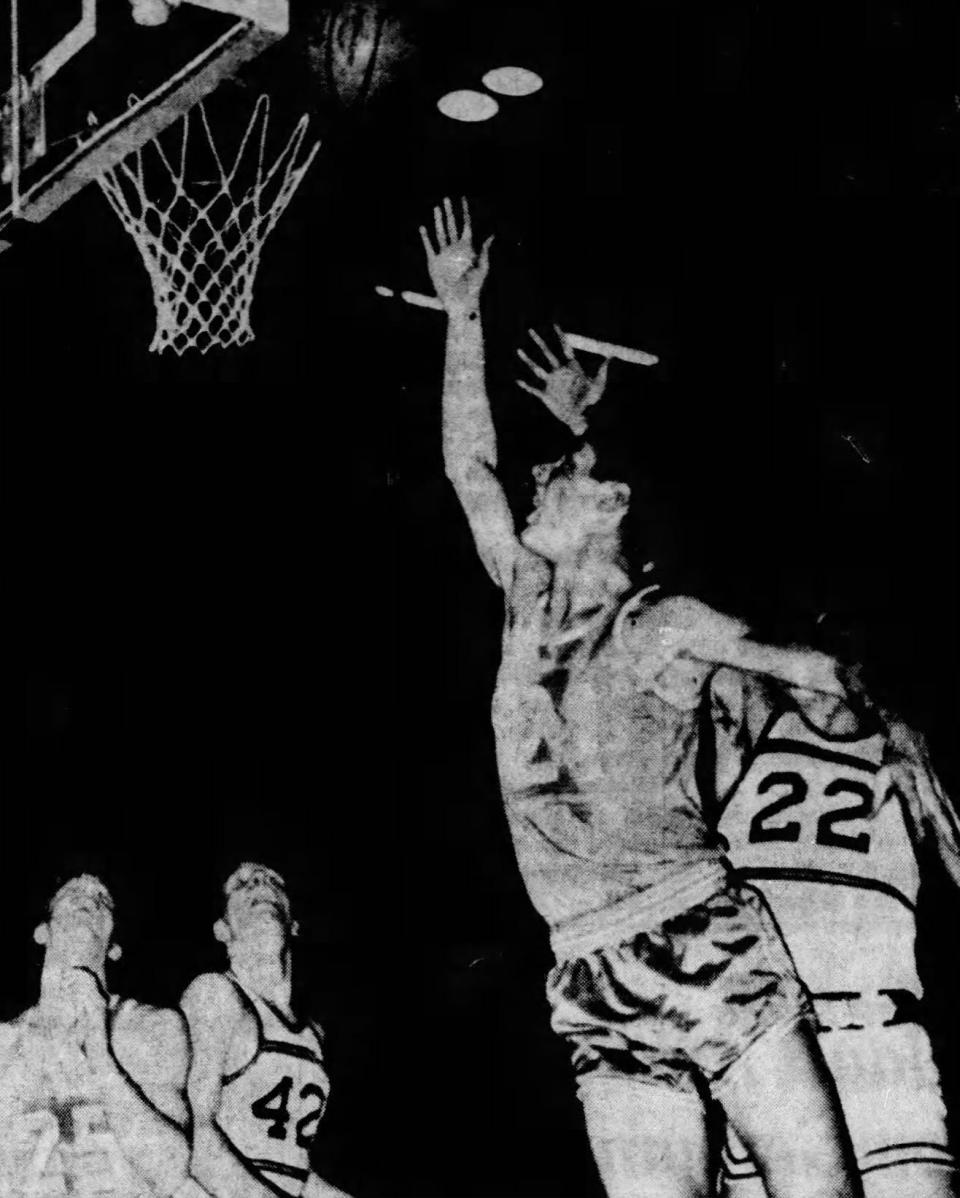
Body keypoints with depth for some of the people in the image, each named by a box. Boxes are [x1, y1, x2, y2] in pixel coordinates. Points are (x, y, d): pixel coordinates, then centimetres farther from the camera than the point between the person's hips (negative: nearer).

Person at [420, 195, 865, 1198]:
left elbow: (824, 674, 15)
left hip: (701, 933, -3)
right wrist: (462, 314, 17)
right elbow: (468, 466, 15)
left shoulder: (666, 625, 5)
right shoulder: (526, 603, 16)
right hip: (594, 973, 4)